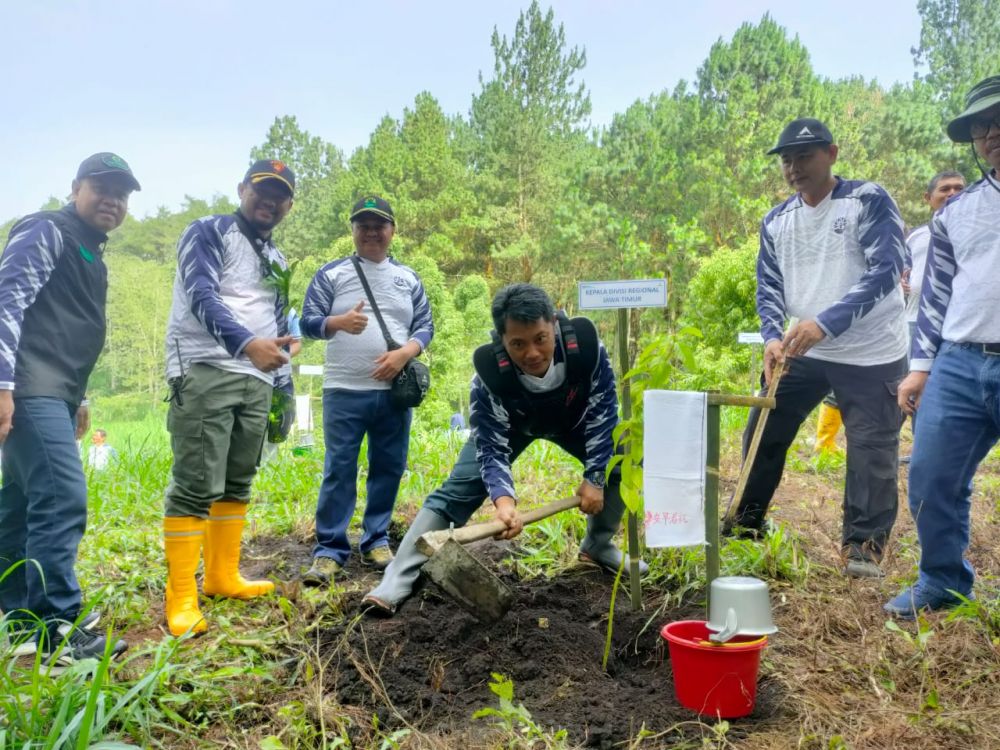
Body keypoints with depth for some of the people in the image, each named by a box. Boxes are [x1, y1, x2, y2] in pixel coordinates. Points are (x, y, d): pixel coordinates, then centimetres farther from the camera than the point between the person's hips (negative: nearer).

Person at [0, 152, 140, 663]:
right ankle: (56, 627, -12)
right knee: (63, 499, -15)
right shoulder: (45, 232, -4)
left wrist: (79, 398, 26)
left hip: (53, 396, 10)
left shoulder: (92, 256, 24)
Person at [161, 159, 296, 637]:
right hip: (205, 373, -7)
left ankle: (222, 577, 22)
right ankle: (181, 599, -4)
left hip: (256, 382, 8)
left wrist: (284, 388, 18)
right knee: (196, 485, -9)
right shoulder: (208, 233, 0)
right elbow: (202, 296, -17)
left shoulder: (276, 260, 23)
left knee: (237, 483, 11)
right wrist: (247, 343, -33)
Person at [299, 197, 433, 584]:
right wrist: (339, 322, -23)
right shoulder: (331, 273, 5)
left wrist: (404, 353, -10)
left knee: (389, 468, 7)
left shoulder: (409, 278, 13)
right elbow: (309, 322, -2)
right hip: (344, 391, -3)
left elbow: (425, 326, 10)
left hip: (395, 392, 3)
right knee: (339, 470, -2)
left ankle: (376, 541, 20)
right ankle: (329, 549, 5)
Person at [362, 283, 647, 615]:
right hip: (507, 424, -2)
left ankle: (598, 547, 15)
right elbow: (492, 448, -36)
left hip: (572, 420, 3)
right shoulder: (489, 371, -41)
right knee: (458, 489, -16)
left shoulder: (586, 345, -38)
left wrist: (594, 477, -25)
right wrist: (503, 499, -55)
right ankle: (397, 582, -16)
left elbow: (603, 412, -23)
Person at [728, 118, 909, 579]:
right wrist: (772, 337, -14)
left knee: (871, 448, 0)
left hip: (871, 353, -5)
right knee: (763, 434, 9)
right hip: (802, 351, 5)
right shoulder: (776, 222, 7)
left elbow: (885, 269, -20)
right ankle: (747, 522, 27)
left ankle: (864, 543, 16)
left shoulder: (869, 201, -10)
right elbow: (769, 286, 6)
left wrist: (825, 323, -30)